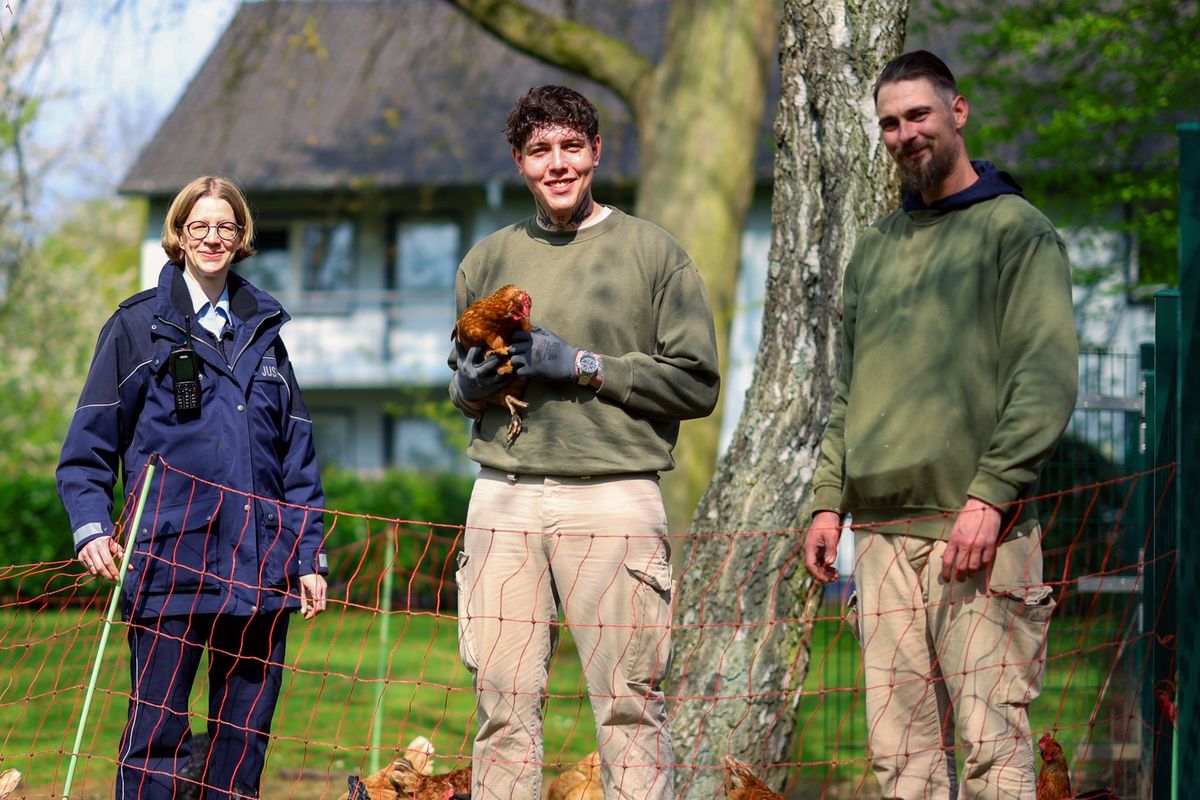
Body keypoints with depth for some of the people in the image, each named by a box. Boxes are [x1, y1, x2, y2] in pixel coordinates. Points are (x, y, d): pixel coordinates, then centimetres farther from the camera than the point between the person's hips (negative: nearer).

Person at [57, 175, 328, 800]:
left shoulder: (262, 329, 16)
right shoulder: (138, 326, 5)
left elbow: (296, 454, 16)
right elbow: (87, 448, 3)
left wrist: (308, 556, 10)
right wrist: (91, 527, -12)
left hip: (260, 571, 4)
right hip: (169, 569, -4)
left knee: (244, 744, 6)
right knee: (156, 741, -5)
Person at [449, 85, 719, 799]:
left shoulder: (652, 252, 6)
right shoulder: (488, 260, 18)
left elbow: (697, 383, -1)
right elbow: (461, 387, 25)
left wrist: (583, 367, -8)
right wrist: (474, 383, 2)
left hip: (614, 494, -3)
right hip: (505, 496, 3)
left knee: (630, 704, -6)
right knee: (504, 705, 0)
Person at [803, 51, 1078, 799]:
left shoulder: (1017, 230, 1)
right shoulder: (875, 248, 20)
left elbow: (1048, 379, -8)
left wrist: (990, 497, -16)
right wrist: (830, 500, 13)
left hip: (979, 533, -6)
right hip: (881, 532, 6)